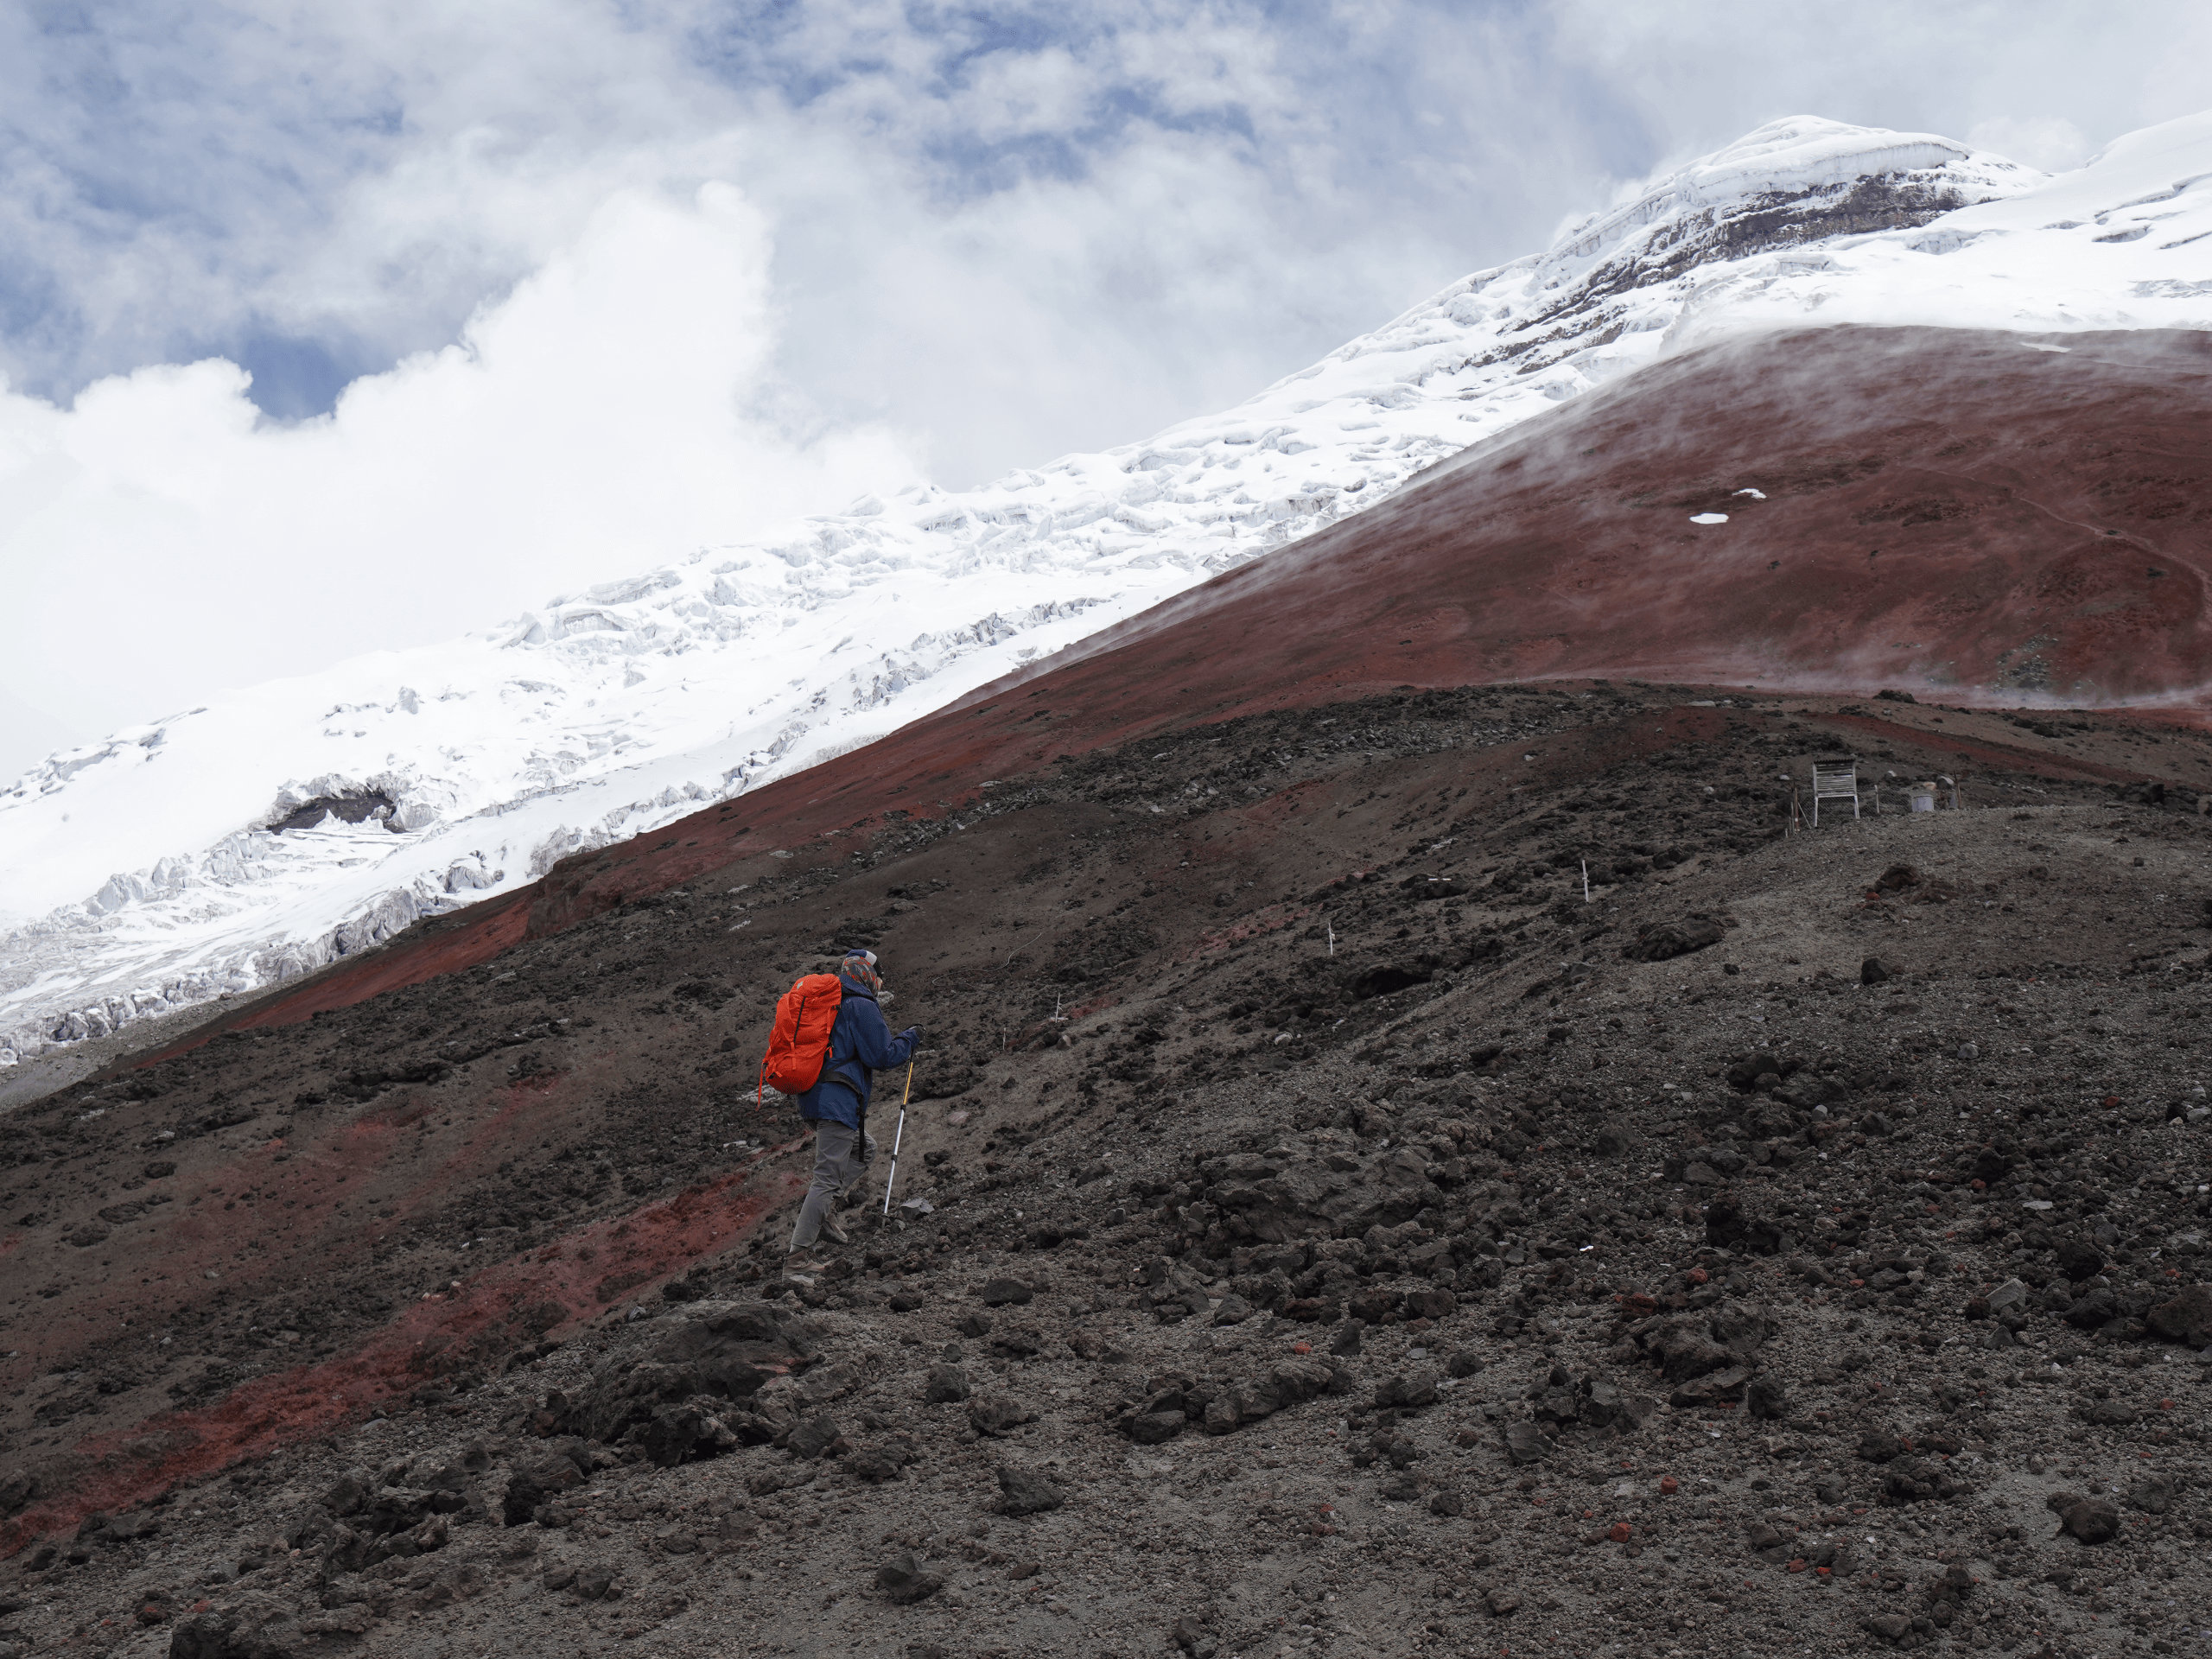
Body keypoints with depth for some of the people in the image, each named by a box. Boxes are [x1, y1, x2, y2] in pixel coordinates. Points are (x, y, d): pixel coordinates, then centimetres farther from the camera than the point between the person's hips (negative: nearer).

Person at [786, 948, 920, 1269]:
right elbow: (881, 1055, -11)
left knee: (864, 1149, 25)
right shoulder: (862, 1007, -9)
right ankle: (797, 1255, -9)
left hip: (812, 1098, 9)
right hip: (838, 1101, -9)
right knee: (828, 1176, -7)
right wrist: (909, 1039, 4)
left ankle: (818, 1212, 12)